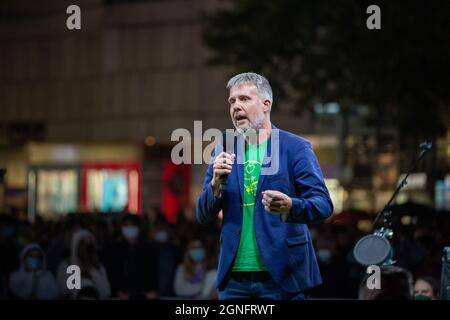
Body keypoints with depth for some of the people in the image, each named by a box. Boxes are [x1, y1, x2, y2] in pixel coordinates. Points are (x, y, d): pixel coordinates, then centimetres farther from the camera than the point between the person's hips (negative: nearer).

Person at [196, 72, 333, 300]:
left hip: (281, 276, -3)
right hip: (234, 277, 3)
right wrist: (216, 184, -11)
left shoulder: (295, 148, -1)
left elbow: (323, 205, -9)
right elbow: (203, 217, 9)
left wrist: (290, 207, -29)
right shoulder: (224, 152, 10)